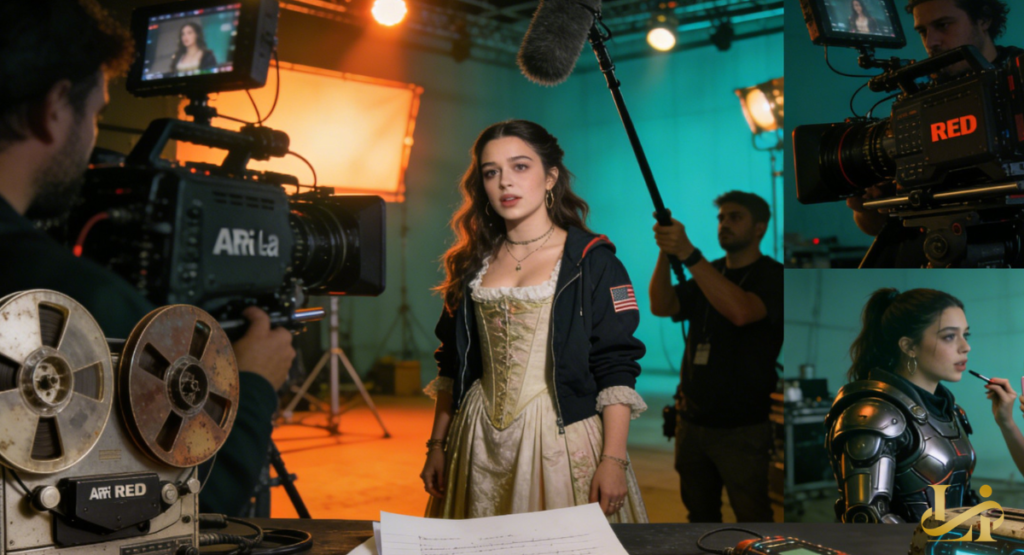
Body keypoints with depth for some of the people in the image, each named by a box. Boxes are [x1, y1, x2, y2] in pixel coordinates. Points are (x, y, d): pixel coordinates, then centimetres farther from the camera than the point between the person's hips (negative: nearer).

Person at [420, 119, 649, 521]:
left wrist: (614, 459, -14)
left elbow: (616, 370, -7)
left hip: (561, 440, -4)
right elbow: (452, 366, 13)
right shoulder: (472, 263, 9)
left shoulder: (592, 261, -3)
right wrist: (438, 444, 9)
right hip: (481, 444, 4)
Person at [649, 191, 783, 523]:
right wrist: (666, 253, -20)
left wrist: (688, 254, -32)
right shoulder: (707, 273, 14)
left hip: (740, 427, -6)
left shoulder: (772, 276, -7)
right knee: (700, 513, 15)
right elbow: (662, 307, -3)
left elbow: (741, 311, -29)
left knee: (752, 518, -3)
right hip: (692, 420, 6)